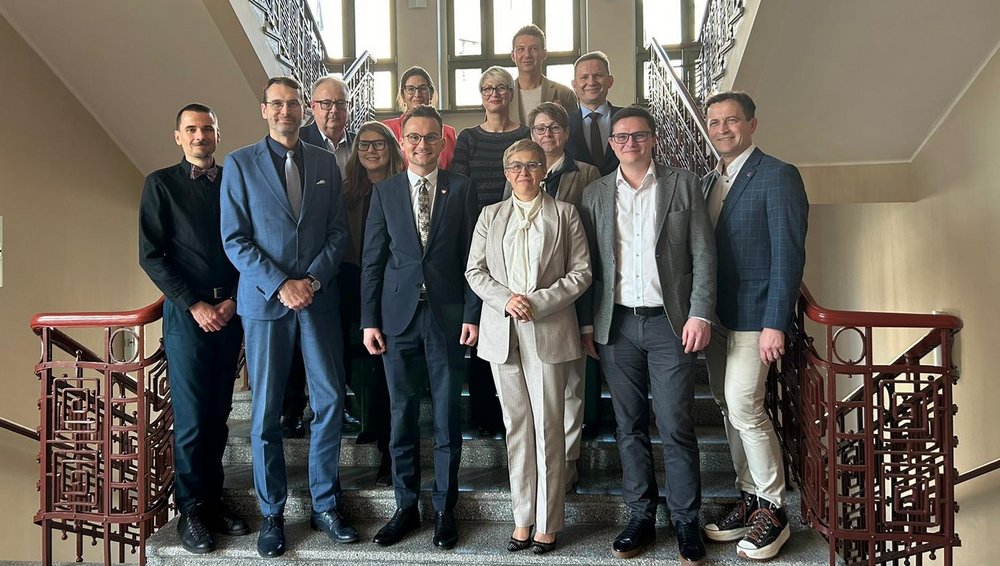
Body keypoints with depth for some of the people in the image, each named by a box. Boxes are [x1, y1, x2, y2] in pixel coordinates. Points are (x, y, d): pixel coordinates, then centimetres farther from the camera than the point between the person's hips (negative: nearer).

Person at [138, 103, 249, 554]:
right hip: (186, 311, -3)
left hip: (229, 310, 3)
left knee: (218, 414, 8)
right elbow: (151, 255, -3)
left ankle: (212, 499, 20)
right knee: (191, 416, -1)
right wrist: (195, 305, -10)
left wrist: (232, 300, -4)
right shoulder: (161, 184, 3)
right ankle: (190, 509, 12)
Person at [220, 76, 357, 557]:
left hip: (319, 297, 2)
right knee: (266, 410, 5)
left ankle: (324, 506, 20)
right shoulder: (240, 163, 2)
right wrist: (280, 285, -13)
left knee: (329, 400, 4)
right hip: (264, 300, -2)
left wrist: (313, 279, -9)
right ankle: (272, 513, 20)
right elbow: (234, 239, -4)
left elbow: (339, 230, 5)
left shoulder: (325, 162, 9)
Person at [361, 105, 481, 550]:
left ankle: (444, 509, 21)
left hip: (448, 316, -1)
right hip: (398, 316, 1)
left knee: (447, 417, 7)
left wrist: (472, 314, -6)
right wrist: (369, 320, 0)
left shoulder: (462, 189, 3)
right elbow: (372, 259, 5)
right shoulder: (384, 191, 7)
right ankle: (406, 507, 24)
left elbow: (472, 256, 1)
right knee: (402, 416, 9)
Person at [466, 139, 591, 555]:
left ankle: (547, 522, 12)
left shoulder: (565, 213, 6)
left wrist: (539, 302, -12)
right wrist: (506, 299, -9)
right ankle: (523, 518, 18)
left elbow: (581, 272, 0)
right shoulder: (490, 215, 13)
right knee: (516, 426, 7)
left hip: (549, 331, -2)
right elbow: (474, 271, 8)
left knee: (548, 426, 0)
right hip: (503, 332, 3)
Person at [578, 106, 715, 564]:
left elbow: (703, 254, 1)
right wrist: (587, 325, 4)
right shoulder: (595, 195, 10)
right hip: (616, 324, 2)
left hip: (669, 321, -2)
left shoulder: (682, 184, 5)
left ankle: (686, 520, 17)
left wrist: (700, 314, -8)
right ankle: (640, 516, 23)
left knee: (675, 426, 0)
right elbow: (588, 265, 8)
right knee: (629, 427, 9)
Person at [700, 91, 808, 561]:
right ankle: (750, 497, 25)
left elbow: (788, 255, -13)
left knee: (744, 407, -10)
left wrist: (775, 323, -18)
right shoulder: (707, 182, 15)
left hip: (753, 315, -7)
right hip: (715, 315, 7)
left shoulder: (778, 176, -7)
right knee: (729, 408, 11)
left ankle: (773, 509, 9)